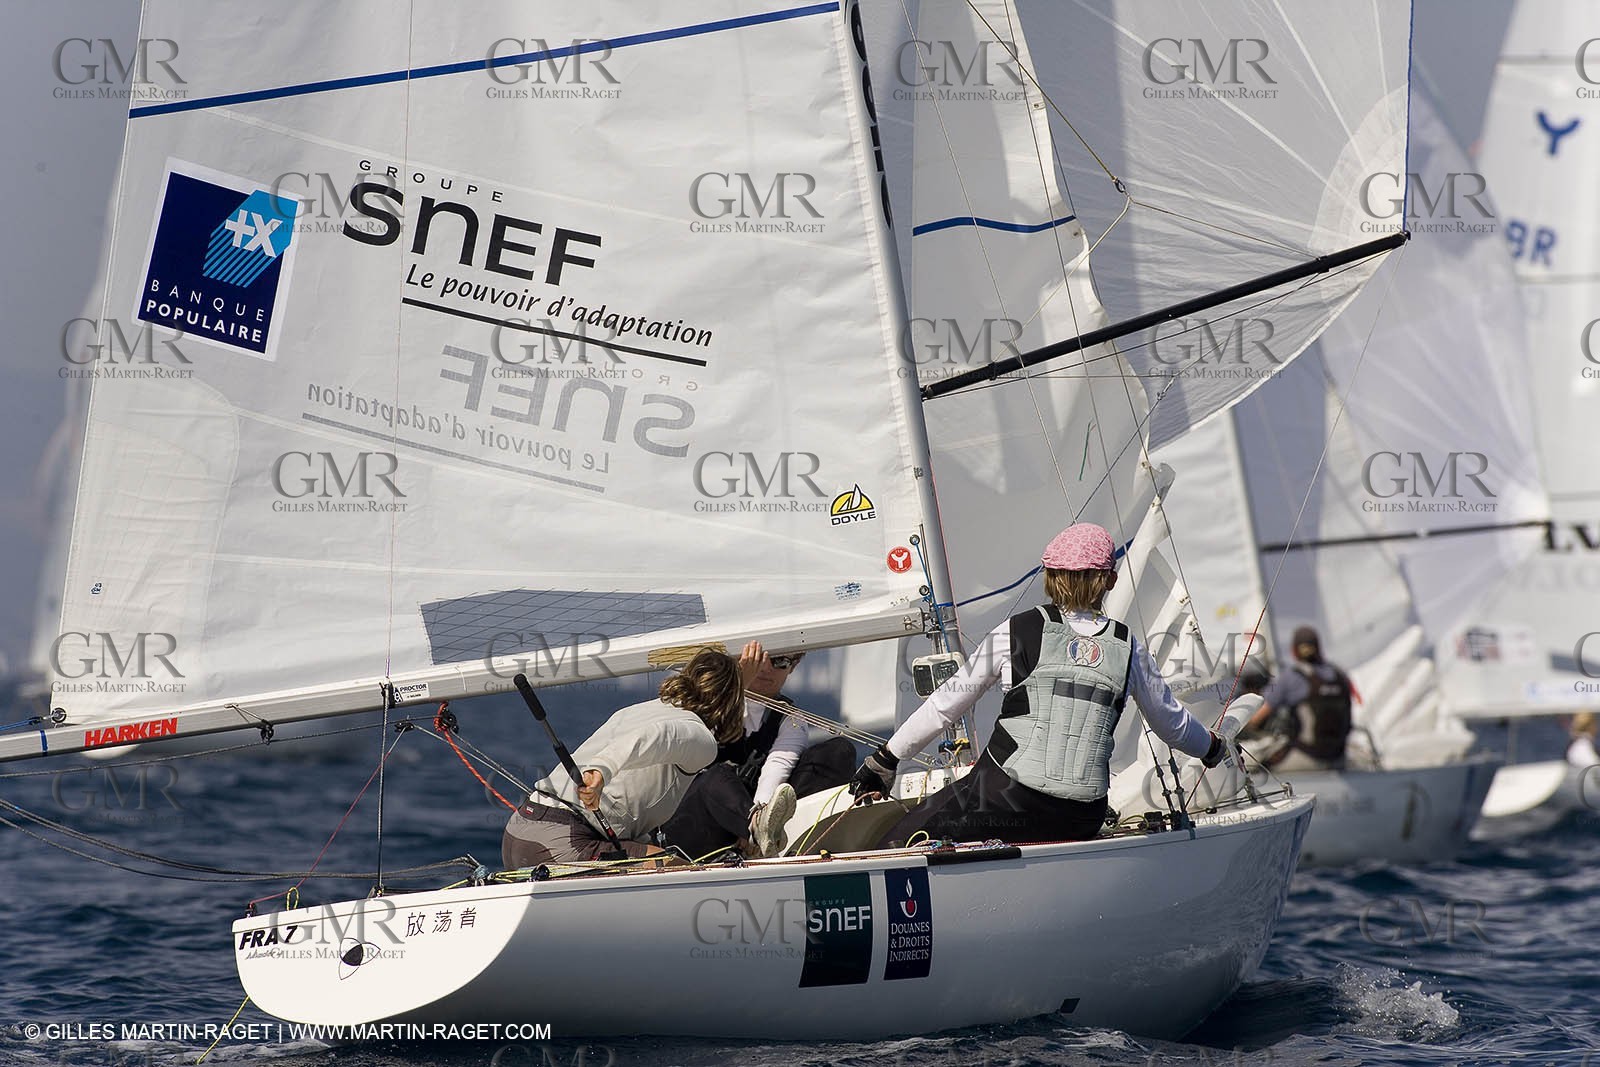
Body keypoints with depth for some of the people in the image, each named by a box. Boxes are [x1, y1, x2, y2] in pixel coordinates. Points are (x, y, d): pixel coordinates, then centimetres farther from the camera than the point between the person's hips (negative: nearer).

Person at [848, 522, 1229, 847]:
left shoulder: (1016, 632, 2)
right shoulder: (1126, 647, 10)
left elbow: (947, 703, 8)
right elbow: (1172, 724, 25)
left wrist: (884, 760, 18)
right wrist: (1211, 747, 48)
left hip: (1006, 800, -4)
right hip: (1081, 820, 4)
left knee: (894, 847, 0)